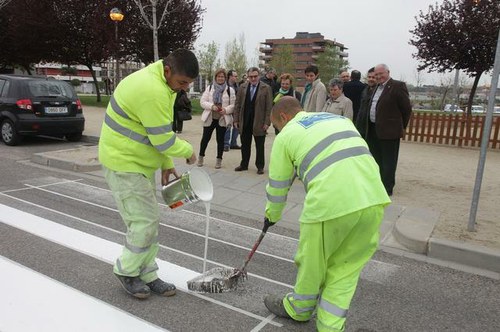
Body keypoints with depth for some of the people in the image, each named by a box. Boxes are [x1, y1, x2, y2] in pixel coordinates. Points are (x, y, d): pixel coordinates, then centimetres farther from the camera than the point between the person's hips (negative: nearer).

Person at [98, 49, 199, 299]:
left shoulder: (159, 82, 7)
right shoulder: (152, 91, -28)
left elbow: (159, 132, 13)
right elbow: (163, 140, -25)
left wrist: (167, 164, 10)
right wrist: (189, 151, -7)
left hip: (139, 161, 10)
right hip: (124, 163, -10)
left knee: (148, 220, 13)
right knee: (145, 221, -6)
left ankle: (147, 275, 25)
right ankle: (126, 271, 18)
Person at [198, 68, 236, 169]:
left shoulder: (230, 90, 0)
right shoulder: (209, 88, 5)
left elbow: (233, 105, -2)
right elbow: (202, 102, 0)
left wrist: (226, 110, -20)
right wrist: (212, 106, -17)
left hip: (223, 119, -1)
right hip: (210, 118, 1)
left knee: (220, 139, 7)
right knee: (205, 138, 8)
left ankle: (219, 159, 19)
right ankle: (201, 156, 26)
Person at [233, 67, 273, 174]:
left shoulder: (266, 88, -3)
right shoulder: (242, 87, 7)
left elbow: (269, 107, -6)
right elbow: (237, 104, 8)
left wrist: (267, 122, -11)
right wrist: (236, 120, 3)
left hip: (259, 122, -3)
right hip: (244, 122, 3)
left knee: (259, 146, 6)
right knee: (245, 145, 13)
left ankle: (260, 166, 18)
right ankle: (244, 164, 26)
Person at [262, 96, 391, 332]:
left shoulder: (286, 135, 11)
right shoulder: (340, 118, 27)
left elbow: (277, 185, 18)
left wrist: (271, 215, 34)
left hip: (331, 203, -5)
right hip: (374, 198, 6)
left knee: (311, 262, 19)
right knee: (347, 267, 19)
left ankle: (298, 310, 42)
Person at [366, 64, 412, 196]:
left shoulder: (398, 86, -9)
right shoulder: (377, 87, 15)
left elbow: (407, 109, -7)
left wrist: (401, 127, 0)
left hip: (389, 131, -8)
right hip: (374, 130, 8)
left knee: (388, 162, 1)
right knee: (377, 160, 17)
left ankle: (387, 189, 9)